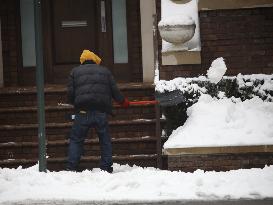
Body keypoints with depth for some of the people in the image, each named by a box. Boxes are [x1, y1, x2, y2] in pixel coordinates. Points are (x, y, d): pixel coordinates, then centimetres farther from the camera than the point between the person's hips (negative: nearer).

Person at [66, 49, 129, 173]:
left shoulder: (75, 72, 13)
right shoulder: (105, 71, 16)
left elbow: (70, 94, 5)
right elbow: (115, 91, 12)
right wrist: (123, 102, 28)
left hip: (82, 112, -1)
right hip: (101, 112, 1)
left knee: (76, 140, 7)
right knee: (105, 140, 13)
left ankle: (71, 168, 0)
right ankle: (106, 168, 11)